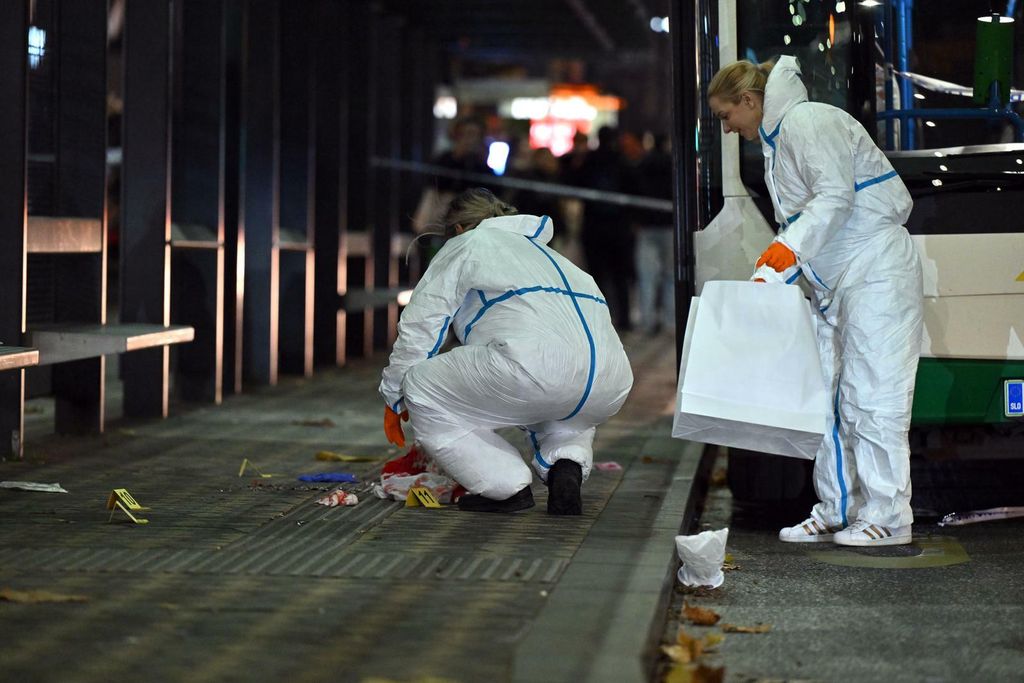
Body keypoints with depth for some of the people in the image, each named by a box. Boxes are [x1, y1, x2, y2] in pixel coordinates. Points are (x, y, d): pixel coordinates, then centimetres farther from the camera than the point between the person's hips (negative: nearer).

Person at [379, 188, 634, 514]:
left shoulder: (466, 245, 21)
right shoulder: (547, 253, 41)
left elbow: (419, 328, 18)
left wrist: (394, 398, 32)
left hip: (535, 364, -7)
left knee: (421, 388, 10)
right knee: (557, 403, 43)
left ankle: (505, 487, 7)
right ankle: (567, 466, 10)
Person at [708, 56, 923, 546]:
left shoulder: (808, 122, -9)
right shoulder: (777, 140, 21)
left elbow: (835, 195, -22)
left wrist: (790, 246, -27)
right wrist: (772, 274, 10)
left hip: (875, 272, -10)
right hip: (837, 284, 11)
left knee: (870, 396, -10)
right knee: (831, 398, 9)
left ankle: (887, 517, -6)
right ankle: (837, 512, 14)